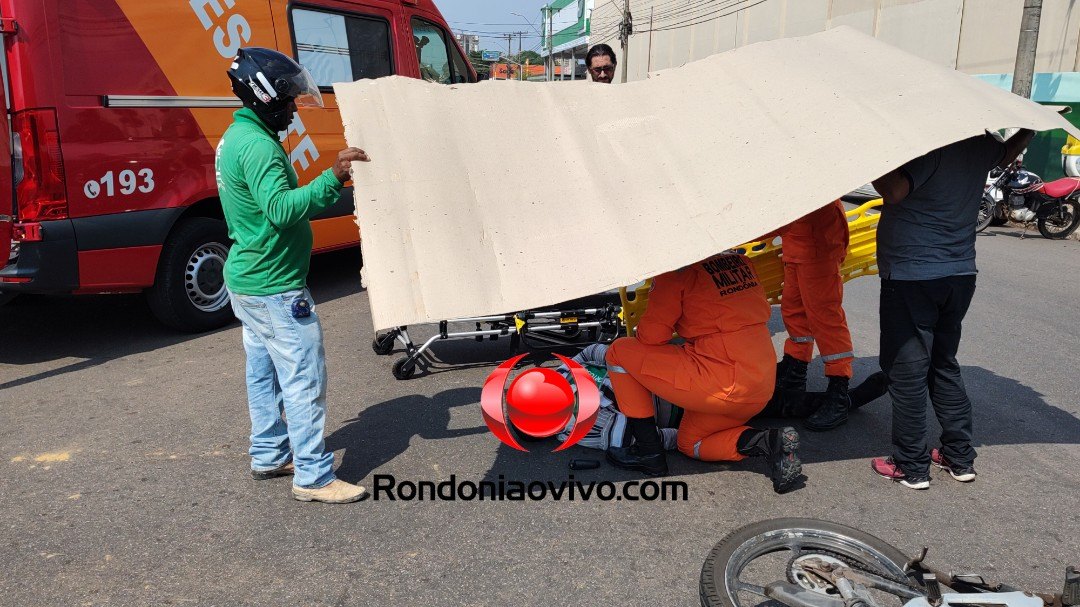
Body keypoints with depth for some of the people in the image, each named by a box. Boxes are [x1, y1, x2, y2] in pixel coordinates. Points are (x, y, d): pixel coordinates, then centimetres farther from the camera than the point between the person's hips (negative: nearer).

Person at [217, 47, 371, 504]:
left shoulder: (236, 137, 13)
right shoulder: (257, 146, -20)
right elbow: (282, 209, -33)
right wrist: (332, 178, -37)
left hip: (247, 281, 11)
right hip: (275, 287, -11)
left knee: (264, 374, 18)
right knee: (305, 382, -4)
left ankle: (269, 455, 31)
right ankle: (313, 478, 5)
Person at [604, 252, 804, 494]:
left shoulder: (678, 271, -8)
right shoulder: (739, 260, 13)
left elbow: (651, 335, -10)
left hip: (724, 385, -8)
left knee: (619, 352, 3)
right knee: (690, 443, 28)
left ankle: (648, 452, 5)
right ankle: (769, 441, 5)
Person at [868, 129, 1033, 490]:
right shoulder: (980, 143, 7)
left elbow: (894, 191, -31)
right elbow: (1006, 155, 29)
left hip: (910, 275, -8)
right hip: (960, 272, 8)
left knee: (906, 371, 1)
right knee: (944, 365, 19)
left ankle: (911, 467, 9)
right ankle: (961, 458, 25)